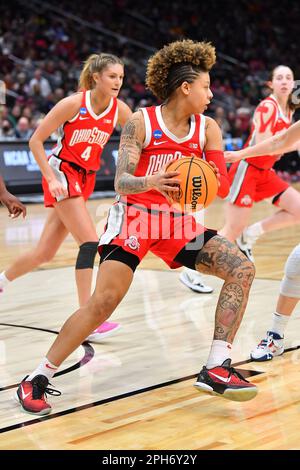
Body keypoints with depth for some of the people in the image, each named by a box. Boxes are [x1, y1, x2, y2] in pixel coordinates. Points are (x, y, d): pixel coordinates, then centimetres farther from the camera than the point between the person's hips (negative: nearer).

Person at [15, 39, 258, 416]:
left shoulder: (208, 128, 2)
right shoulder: (141, 122, -10)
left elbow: (222, 187, 0)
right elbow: (121, 182, -16)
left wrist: (210, 179, -24)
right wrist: (152, 182, -38)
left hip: (179, 222, 5)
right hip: (134, 217, -5)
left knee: (242, 269, -12)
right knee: (104, 301, -20)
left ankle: (216, 369, -11)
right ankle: (37, 379, -7)